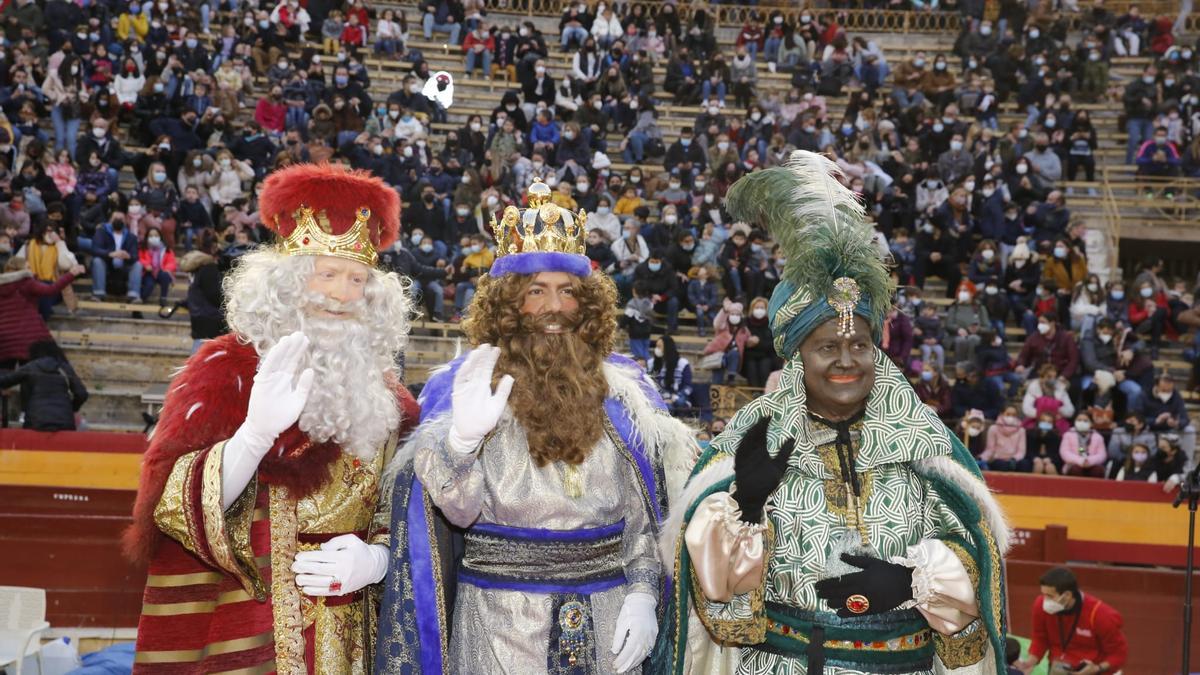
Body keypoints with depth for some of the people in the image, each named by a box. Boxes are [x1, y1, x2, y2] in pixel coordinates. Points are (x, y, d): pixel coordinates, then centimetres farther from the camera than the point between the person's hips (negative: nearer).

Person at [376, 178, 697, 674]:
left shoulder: (622, 389, 4)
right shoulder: (467, 386, -3)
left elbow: (647, 509, 6)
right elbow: (458, 512, -9)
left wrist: (643, 593, -4)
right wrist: (462, 439, -26)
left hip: (607, 612, 2)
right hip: (500, 612, -2)